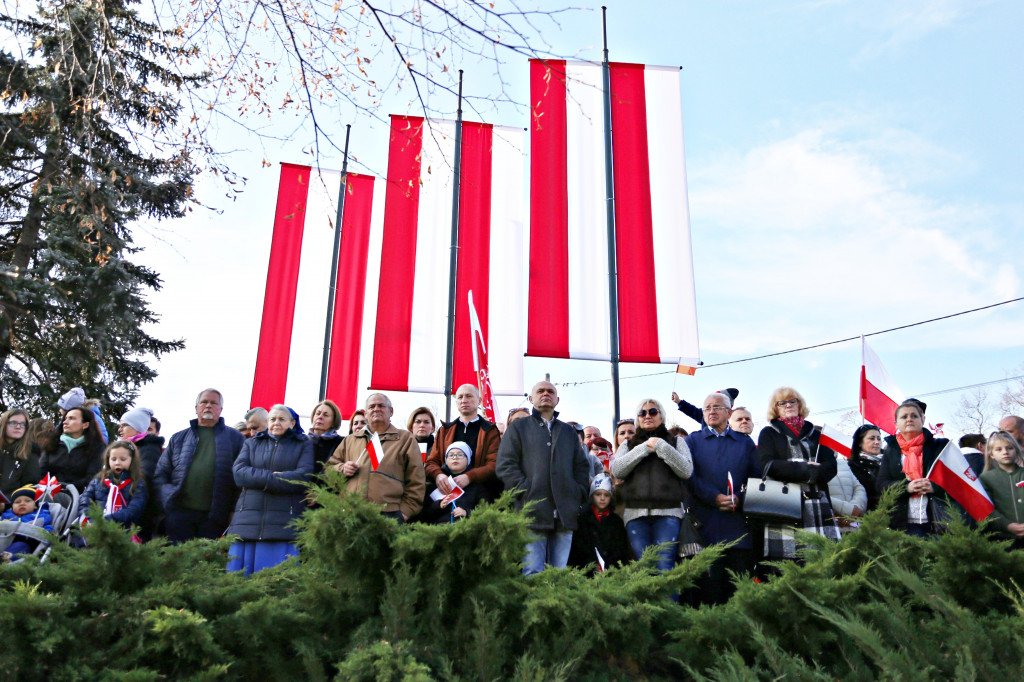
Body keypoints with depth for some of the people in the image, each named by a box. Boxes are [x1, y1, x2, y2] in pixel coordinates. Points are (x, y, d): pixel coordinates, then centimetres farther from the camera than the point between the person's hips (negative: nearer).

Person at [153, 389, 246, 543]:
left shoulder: (235, 438, 11)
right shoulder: (178, 438, 18)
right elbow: (160, 474, 16)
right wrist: (167, 500, -2)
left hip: (214, 517, -2)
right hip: (180, 512, 2)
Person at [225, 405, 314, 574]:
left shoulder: (304, 444, 13)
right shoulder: (251, 443, 22)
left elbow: (302, 477, -4)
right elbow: (239, 472, 4)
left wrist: (259, 481, -5)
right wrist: (272, 476, -9)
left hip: (284, 525, -3)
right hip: (247, 521, 3)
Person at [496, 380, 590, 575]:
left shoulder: (569, 431, 25)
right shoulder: (518, 427, 13)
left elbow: (582, 466, 21)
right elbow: (505, 465, 2)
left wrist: (579, 496, 5)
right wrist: (525, 491, -9)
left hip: (564, 515, 4)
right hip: (532, 513, -3)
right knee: (533, 574, -8)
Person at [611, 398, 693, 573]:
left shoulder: (676, 442, 18)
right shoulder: (628, 445, 21)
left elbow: (686, 470, 2)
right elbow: (617, 470, 2)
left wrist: (661, 447, -4)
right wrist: (644, 448, -2)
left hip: (668, 512, -1)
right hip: (636, 513, 1)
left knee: (665, 566, -13)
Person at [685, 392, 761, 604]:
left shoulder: (745, 442, 16)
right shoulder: (693, 440, 12)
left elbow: (756, 476, 8)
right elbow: (690, 475, -1)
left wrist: (740, 499, -9)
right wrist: (714, 497, -14)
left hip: (739, 522, 1)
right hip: (706, 521, -1)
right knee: (709, 582, -3)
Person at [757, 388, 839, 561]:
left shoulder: (815, 434, 21)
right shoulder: (768, 434, 12)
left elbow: (830, 467, 7)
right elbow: (769, 466, -5)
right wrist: (808, 470, -8)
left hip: (818, 506, 3)